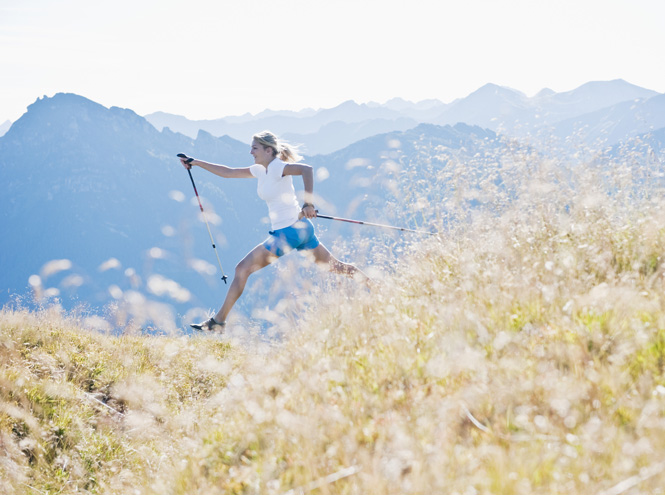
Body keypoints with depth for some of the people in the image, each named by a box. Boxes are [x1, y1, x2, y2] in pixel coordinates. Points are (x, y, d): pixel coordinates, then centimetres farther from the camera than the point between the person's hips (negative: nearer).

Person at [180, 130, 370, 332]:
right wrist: (196, 163, 20)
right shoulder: (260, 170, 14)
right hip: (301, 228, 10)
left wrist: (308, 203, -38)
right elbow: (228, 172, 22)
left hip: (290, 231, -10)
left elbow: (306, 169, -30)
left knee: (242, 269, -5)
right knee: (334, 266, 16)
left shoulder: (277, 167, -13)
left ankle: (218, 321, 0)